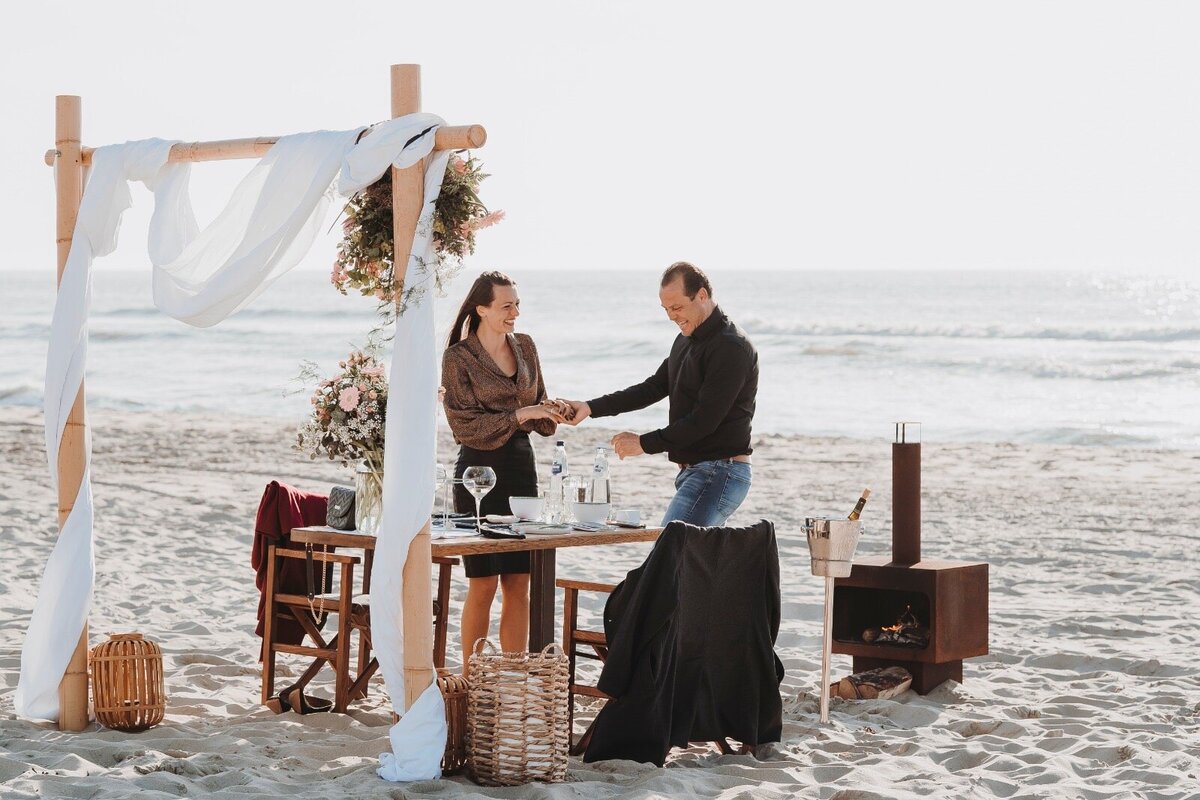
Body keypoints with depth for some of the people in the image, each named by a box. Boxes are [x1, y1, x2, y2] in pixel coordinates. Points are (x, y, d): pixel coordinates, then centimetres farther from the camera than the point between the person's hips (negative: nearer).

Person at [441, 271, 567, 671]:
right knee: (483, 583, -3)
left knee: (519, 583, 5)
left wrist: (550, 412, -6)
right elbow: (464, 426, -12)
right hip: (480, 470, -5)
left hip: (521, 465, 5)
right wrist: (519, 415, -20)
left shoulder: (524, 346, 9)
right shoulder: (458, 357, -8)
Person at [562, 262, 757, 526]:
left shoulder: (731, 348, -15)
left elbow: (704, 420, -19)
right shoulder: (686, 341, 17)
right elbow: (654, 387, 20)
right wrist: (591, 407, 11)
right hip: (693, 472, 9)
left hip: (718, 473, -9)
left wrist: (644, 443, -13)